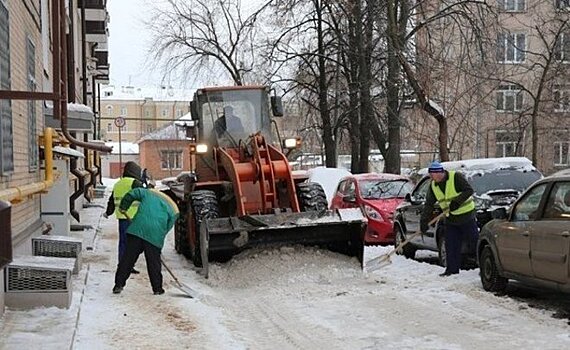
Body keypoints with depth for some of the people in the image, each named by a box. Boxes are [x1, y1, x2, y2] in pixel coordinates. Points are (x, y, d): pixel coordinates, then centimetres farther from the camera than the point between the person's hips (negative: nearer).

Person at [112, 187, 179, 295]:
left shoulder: (148, 193, 21)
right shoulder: (173, 210, 16)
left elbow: (131, 194, 16)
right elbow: (167, 227, 12)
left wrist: (123, 207, 26)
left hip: (137, 230, 1)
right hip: (155, 235, -1)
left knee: (128, 258, 7)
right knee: (154, 262, 10)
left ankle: (118, 285, 9)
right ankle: (157, 288, 16)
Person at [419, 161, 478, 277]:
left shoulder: (456, 177, -16)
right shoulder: (433, 186, 2)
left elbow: (469, 190, -19)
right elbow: (429, 204, 3)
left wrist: (456, 202, -28)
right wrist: (424, 222, -4)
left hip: (466, 216, -6)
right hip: (450, 219, 6)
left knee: (474, 241, -2)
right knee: (450, 246, 4)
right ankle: (452, 269, 13)